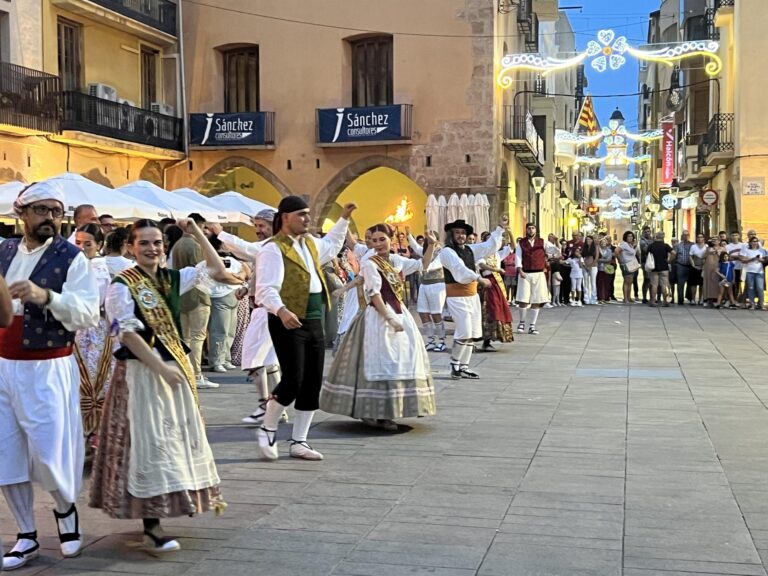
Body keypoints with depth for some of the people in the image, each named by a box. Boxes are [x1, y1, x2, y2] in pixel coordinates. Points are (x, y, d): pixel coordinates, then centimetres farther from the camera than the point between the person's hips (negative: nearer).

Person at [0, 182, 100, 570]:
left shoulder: (71, 258, -7)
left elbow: (88, 313, -19)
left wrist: (46, 296, -31)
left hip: (48, 370, -5)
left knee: (49, 453, -5)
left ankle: (66, 509, 27)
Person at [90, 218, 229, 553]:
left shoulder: (171, 278, 8)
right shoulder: (122, 285, -10)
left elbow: (217, 270, 14)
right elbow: (128, 334, -16)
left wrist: (196, 233, 8)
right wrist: (161, 368, -19)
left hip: (176, 365, 7)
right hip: (142, 370, -7)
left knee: (180, 435, 14)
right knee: (151, 442, -7)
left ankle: (181, 501, 29)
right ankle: (151, 527, -3)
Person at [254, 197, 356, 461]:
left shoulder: (311, 243, 16)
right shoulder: (273, 249, -12)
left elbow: (331, 245, 41)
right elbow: (266, 289, -23)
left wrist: (343, 219, 37)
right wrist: (281, 310, -40)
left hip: (314, 322, 9)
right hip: (289, 322, -8)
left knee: (312, 385, 9)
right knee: (292, 382, -13)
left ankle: (299, 442, 20)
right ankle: (267, 429, 12)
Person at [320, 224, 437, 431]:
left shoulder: (396, 260, 10)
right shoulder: (369, 263, -9)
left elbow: (422, 264, 22)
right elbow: (375, 294, -16)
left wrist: (431, 245, 7)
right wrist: (389, 319, -23)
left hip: (400, 314, 8)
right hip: (379, 317, -7)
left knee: (401, 361, 9)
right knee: (380, 363, -7)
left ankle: (387, 412, 16)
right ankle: (373, 412, 0)